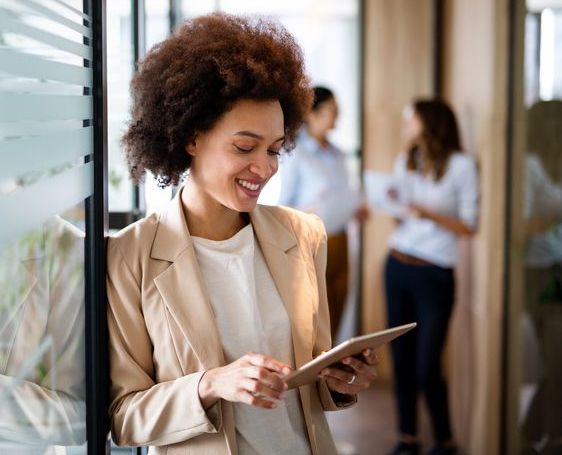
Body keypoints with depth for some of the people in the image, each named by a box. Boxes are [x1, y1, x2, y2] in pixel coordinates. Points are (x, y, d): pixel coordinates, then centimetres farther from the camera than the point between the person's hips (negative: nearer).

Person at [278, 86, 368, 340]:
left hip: (338, 241, 7)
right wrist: (304, 214, -25)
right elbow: (283, 205, -8)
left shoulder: (336, 154, 11)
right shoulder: (296, 155, -9)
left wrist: (354, 211, 3)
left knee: (334, 321, 10)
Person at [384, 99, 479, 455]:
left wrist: (429, 213, -19)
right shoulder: (404, 162, 11)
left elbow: (469, 226, -7)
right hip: (397, 266, 5)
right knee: (402, 359, 6)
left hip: (434, 275, -5)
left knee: (427, 368, -5)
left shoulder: (461, 165, -7)